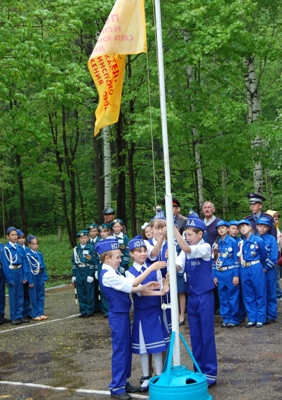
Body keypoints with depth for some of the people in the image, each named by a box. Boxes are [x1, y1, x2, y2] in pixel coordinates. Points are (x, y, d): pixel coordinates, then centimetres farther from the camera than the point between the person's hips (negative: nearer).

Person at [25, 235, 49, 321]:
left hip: (40, 276, 6)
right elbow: (27, 267, -12)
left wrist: (45, 277, 8)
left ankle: (41, 313, 19)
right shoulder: (28, 254, -10)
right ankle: (35, 314, 10)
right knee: (34, 297, 3)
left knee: (41, 295, 11)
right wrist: (30, 280, -14)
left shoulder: (40, 254, 8)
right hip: (33, 276, -6)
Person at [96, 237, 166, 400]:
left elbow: (128, 289, 8)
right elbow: (132, 284, -25)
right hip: (118, 315, -10)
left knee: (127, 348, 15)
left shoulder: (113, 273, 10)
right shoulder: (108, 275, -21)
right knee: (120, 349, -2)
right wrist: (151, 268, -24)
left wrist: (146, 286, -4)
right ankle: (116, 387, 8)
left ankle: (124, 381, 26)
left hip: (124, 313, 10)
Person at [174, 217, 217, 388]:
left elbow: (186, 249, -30)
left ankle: (210, 373, 9)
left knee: (207, 335, 0)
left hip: (205, 295, -6)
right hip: (192, 295, 6)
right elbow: (178, 266, -8)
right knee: (195, 335, 12)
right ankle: (199, 370, 23)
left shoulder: (205, 247, -12)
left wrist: (173, 229, -33)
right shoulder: (186, 250, 6)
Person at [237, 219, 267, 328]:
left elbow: (264, 256, 6)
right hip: (244, 270, 4)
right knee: (248, 296, 9)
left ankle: (260, 319, 11)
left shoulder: (258, 240, -4)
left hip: (256, 269, -4)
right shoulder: (241, 242, 6)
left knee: (260, 294, 3)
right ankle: (252, 319, 18)